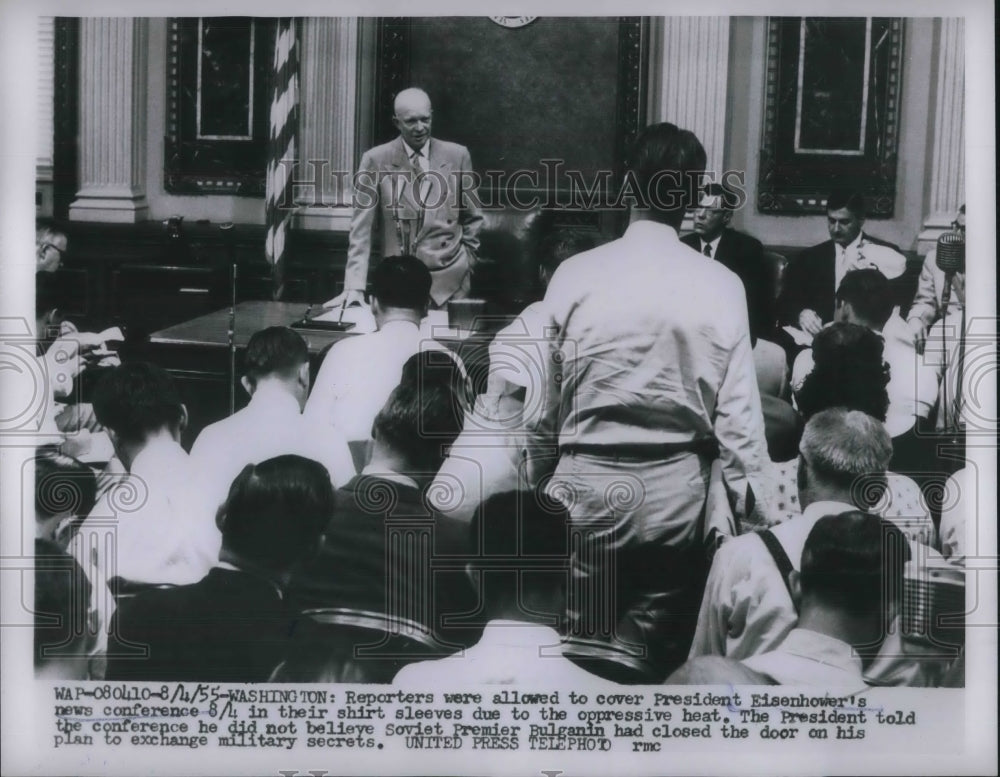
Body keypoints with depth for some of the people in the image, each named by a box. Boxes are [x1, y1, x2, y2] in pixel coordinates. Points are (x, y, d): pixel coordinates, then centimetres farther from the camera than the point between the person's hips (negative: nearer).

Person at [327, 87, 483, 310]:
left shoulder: (457, 156, 2)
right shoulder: (375, 160, -3)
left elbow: (472, 217, 13)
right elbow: (362, 228, -4)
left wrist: (466, 259, 5)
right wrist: (354, 287, -11)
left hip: (448, 280, 1)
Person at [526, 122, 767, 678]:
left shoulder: (576, 276, -6)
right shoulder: (720, 286, -6)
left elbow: (546, 406, -1)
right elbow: (738, 410, -6)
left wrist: (539, 484, 12)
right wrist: (749, 497, 5)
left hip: (586, 485, 0)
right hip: (676, 491, 1)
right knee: (659, 659, 12)